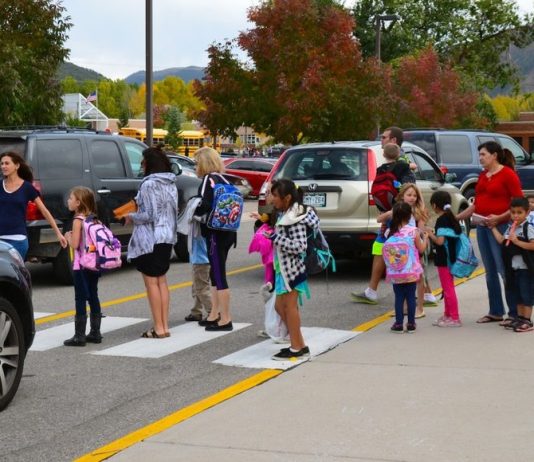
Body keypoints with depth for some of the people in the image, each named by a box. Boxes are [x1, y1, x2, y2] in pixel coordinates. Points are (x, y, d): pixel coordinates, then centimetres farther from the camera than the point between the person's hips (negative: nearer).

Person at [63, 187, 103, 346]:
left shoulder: (78, 220, -14)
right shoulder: (93, 219, 9)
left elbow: (74, 244, -18)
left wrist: (68, 236, 1)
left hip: (81, 266, -8)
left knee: (81, 300, -4)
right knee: (93, 297, 12)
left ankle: (79, 336, -4)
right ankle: (95, 333, 16)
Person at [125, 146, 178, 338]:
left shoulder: (149, 184, -16)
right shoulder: (171, 184, 10)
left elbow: (150, 215, -19)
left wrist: (132, 217, -2)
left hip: (150, 239, -8)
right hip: (167, 238, 8)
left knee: (151, 282, -2)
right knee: (161, 281, 14)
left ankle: (158, 328, -1)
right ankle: (165, 326, 15)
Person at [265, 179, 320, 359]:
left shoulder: (295, 218, -18)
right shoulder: (285, 215, 12)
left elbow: (299, 246, -24)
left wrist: (277, 238, -23)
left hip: (292, 267, -10)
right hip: (284, 268, 10)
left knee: (290, 305, -4)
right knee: (280, 305, 13)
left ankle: (297, 347, 4)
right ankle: (298, 344, 21)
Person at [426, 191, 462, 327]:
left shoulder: (441, 220, -19)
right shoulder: (450, 217, 9)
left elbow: (440, 241, -26)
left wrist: (430, 234, -10)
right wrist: (433, 233, 13)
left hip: (444, 259, -10)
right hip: (451, 257, 10)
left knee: (448, 289, -3)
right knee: (448, 288, 18)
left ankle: (454, 318, 0)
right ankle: (447, 315, 27)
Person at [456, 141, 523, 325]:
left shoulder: (508, 174, -7)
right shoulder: (482, 176, 16)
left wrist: (499, 217, -21)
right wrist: (457, 217, 16)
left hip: (500, 227, -8)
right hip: (482, 227, 8)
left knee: (505, 270, -10)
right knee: (490, 272, 10)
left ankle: (514, 313, -6)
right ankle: (495, 312, 17)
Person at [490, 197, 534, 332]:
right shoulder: (510, 227, 10)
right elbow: (502, 241, 7)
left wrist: (517, 241, -24)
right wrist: (493, 227, 11)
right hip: (513, 267, 8)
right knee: (516, 294, 14)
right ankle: (520, 317, 24)